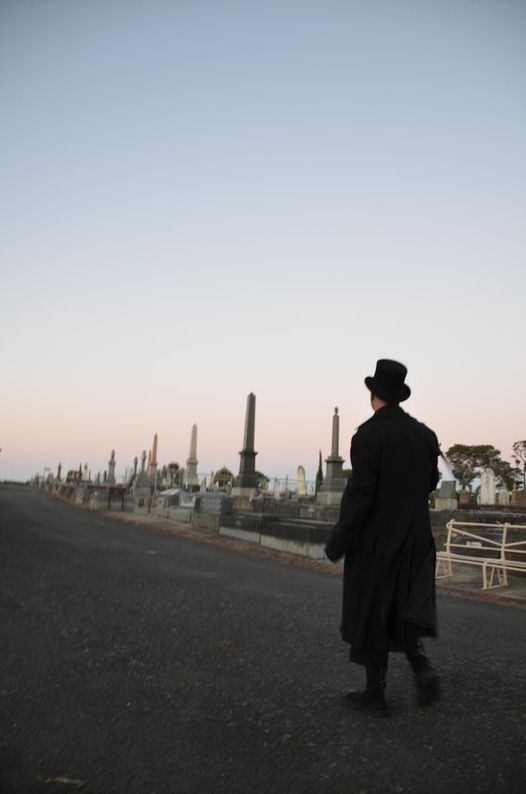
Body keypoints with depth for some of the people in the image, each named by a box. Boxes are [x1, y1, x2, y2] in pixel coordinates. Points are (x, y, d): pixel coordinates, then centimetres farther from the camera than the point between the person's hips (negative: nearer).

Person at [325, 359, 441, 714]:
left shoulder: (368, 434, -16)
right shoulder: (425, 434, 1)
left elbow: (359, 493, -19)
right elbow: (430, 483, 9)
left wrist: (338, 542, -12)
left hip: (375, 540, -5)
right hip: (416, 538, 5)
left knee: (372, 615, 7)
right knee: (407, 607, 17)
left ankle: (376, 692, 17)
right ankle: (422, 665, -5)